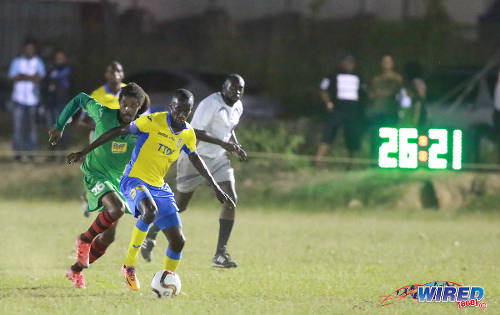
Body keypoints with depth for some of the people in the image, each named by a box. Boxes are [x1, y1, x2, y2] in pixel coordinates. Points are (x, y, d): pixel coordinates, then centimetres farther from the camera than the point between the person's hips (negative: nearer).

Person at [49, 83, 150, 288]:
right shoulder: (104, 115, -16)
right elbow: (80, 99, 1)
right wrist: (59, 126, 2)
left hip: (119, 179, 5)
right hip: (95, 175, -5)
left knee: (108, 237, 6)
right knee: (117, 208, -33)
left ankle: (76, 270, 26)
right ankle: (84, 240, -10)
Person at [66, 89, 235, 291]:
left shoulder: (188, 134, 5)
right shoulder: (153, 122, -13)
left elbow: (195, 159, 24)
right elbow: (118, 132, -7)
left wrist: (216, 188, 27)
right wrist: (84, 152, -7)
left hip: (159, 188, 6)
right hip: (134, 181, -6)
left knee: (178, 241, -3)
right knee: (150, 210, -38)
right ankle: (129, 265, -23)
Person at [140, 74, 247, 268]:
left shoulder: (238, 107, 6)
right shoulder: (211, 104, -21)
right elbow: (196, 132, -26)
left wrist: (236, 146, 4)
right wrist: (223, 143, -32)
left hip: (218, 159, 7)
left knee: (231, 200, -12)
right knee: (179, 205, 4)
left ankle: (220, 254, -13)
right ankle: (150, 236, 31)